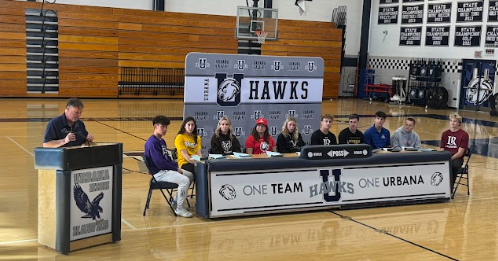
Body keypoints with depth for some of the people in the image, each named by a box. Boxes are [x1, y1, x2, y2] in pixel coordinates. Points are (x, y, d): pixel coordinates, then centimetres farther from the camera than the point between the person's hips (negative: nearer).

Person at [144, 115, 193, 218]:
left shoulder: (161, 141, 15)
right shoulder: (152, 142, -17)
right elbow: (159, 162, -22)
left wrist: (176, 167, 2)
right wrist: (175, 169, -14)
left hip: (166, 169, 11)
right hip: (159, 173, -11)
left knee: (190, 175, 13)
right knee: (184, 180, -25)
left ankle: (175, 202, 19)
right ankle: (179, 208, -13)